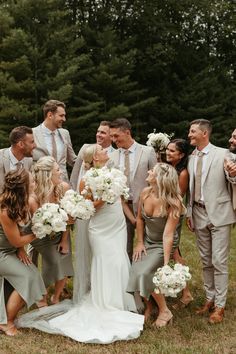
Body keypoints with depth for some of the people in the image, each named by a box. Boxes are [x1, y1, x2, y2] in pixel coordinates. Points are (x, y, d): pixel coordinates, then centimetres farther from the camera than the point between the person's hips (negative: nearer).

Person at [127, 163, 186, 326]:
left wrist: (166, 264, -29)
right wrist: (140, 243, 3)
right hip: (147, 241, 5)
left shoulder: (173, 203, -28)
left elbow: (168, 235, -29)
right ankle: (148, 307, 17)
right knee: (136, 271, -11)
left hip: (163, 245, -5)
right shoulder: (145, 193, -14)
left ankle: (164, 311, 1)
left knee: (144, 273, -21)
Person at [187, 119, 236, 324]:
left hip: (219, 214, -5)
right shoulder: (191, 158, 9)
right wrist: (189, 213, 11)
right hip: (199, 214, 5)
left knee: (219, 261, -3)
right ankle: (210, 299, 26)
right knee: (206, 261, 13)